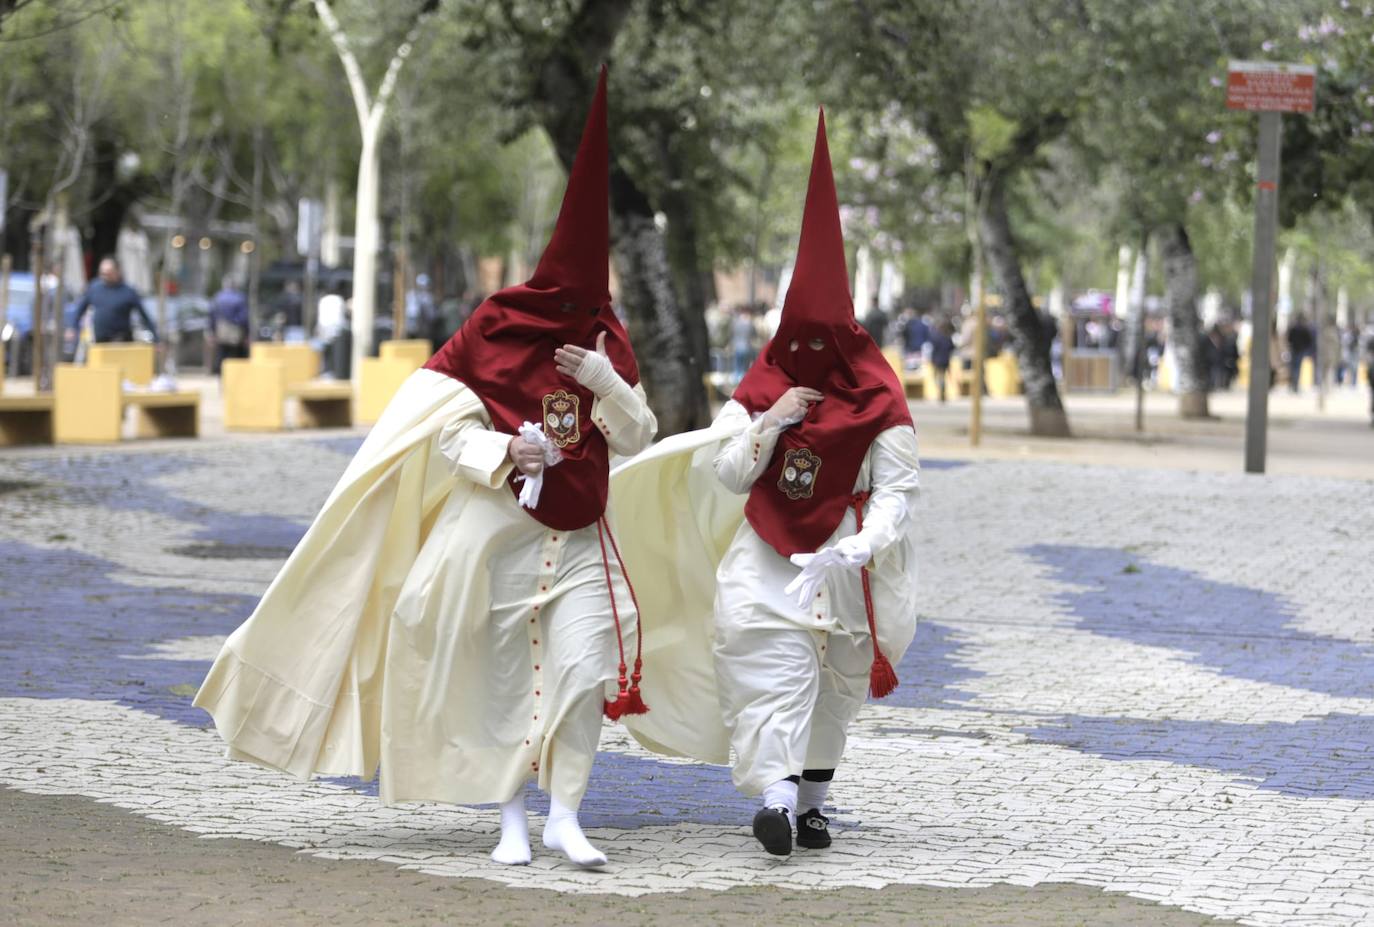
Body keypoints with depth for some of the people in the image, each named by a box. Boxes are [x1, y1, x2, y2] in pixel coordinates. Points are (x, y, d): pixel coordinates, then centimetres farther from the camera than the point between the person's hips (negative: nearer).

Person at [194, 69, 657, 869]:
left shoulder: (608, 344, 6)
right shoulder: (494, 331, -6)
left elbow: (637, 438, 7)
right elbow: (445, 426, -6)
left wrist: (607, 383, -11)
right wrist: (502, 452, -24)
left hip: (579, 536, 3)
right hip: (501, 529, -3)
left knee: (586, 667, -10)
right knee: (501, 671, 2)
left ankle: (566, 815, -6)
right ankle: (513, 817, 11)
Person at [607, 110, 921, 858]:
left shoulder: (878, 405, -2)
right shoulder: (761, 390, 5)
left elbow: (896, 490, -6)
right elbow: (726, 476, 1)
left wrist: (864, 544, -24)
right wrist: (768, 424, -14)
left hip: (842, 565, 0)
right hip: (766, 562, 0)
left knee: (833, 685, 7)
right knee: (775, 675, -16)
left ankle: (812, 800, 19)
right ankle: (777, 797, -30)